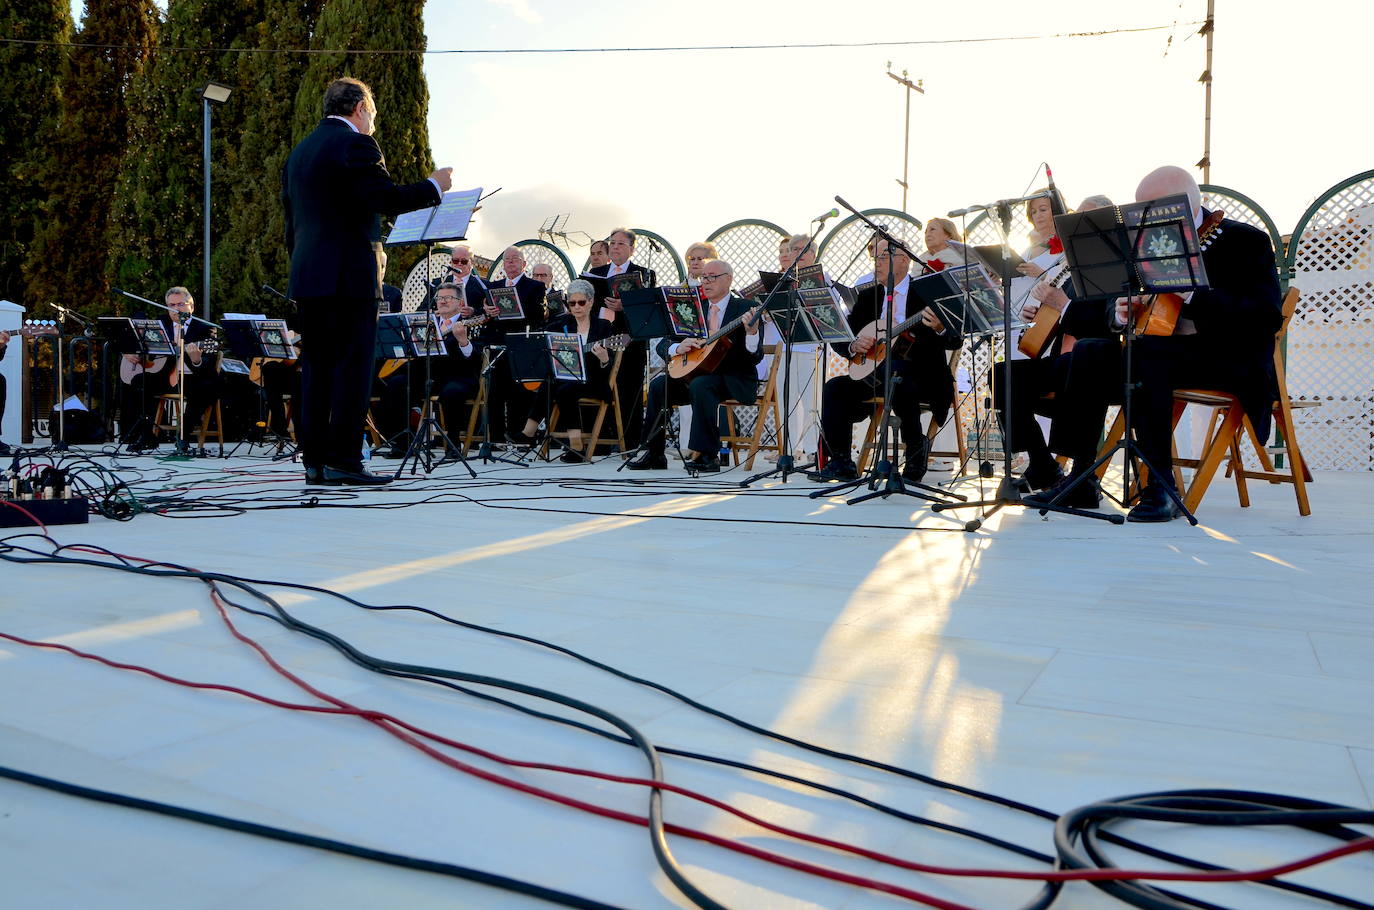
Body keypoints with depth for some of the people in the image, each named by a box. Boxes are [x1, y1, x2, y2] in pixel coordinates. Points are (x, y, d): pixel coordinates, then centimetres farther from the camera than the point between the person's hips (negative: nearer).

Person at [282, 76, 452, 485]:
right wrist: (434, 185, -2)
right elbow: (388, 199, -16)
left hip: (308, 276, 8)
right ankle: (343, 462, -6)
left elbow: (292, 220, 21)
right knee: (353, 368, -6)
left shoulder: (300, 151, 20)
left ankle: (315, 461, 10)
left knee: (318, 369, 9)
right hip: (349, 276, -8)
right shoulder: (355, 144, -7)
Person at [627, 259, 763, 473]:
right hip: (698, 373, 5)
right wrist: (678, 347, -15)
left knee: (700, 385, -35)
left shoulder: (744, 309, -3)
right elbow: (662, 345, 8)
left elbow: (755, 358, -12)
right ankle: (654, 453, -13)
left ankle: (709, 455, -29)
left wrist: (752, 333, -32)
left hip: (734, 381, -5)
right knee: (659, 384, -19)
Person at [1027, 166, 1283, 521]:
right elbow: (1111, 307, 15)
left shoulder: (1246, 240, -5)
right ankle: (1081, 479, -17)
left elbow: (1268, 315, -18)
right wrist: (1121, 311, -10)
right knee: (1090, 352, -18)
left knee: (1147, 352, -34)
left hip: (1231, 359, -6)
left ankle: (1162, 488, -32)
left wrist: (1193, 294, -27)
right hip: (1164, 349, 6)